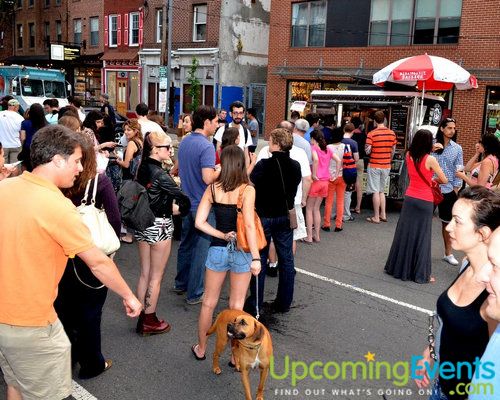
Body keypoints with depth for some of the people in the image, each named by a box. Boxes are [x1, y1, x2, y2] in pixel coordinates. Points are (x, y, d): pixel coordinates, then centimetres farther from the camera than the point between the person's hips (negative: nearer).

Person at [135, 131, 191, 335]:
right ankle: (150, 322, 18)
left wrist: (167, 207, 3)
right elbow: (184, 200, -21)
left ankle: (141, 318, 26)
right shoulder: (160, 174, -20)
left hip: (143, 224, 8)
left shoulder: (143, 169, 4)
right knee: (156, 277, 6)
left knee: (145, 274, 16)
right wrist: (180, 210, -1)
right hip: (159, 226, -8)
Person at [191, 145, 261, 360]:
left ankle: (201, 349, 34)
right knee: (236, 306, 11)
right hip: (241, 252, -2)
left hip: (218, 249, 2)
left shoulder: (212, 188, -4)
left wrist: (222, 236, -5)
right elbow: (249, 225, -20)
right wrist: (256, 257, -18)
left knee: (209, 302, 18)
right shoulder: (247, 190, -14)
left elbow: (199, 222, -8)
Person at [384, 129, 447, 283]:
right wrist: (434, 179, 13)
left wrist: (431, 150, 19)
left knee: (404, 233, 13)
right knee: (422, 237, 2)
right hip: (425, 201, -5)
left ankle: (398, 267, 23)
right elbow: (444, 180, -6)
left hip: (410, 198, 5)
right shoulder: (430, 160, -14)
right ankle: (421, 274, 10)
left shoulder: (409, 155, 1)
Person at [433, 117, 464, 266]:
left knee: (447, 223, 13)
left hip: (448, 191, 3)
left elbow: (458, 170, 5)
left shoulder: (457, 148, 4)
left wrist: (456, 189, 1)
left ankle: (448, 253, 26)